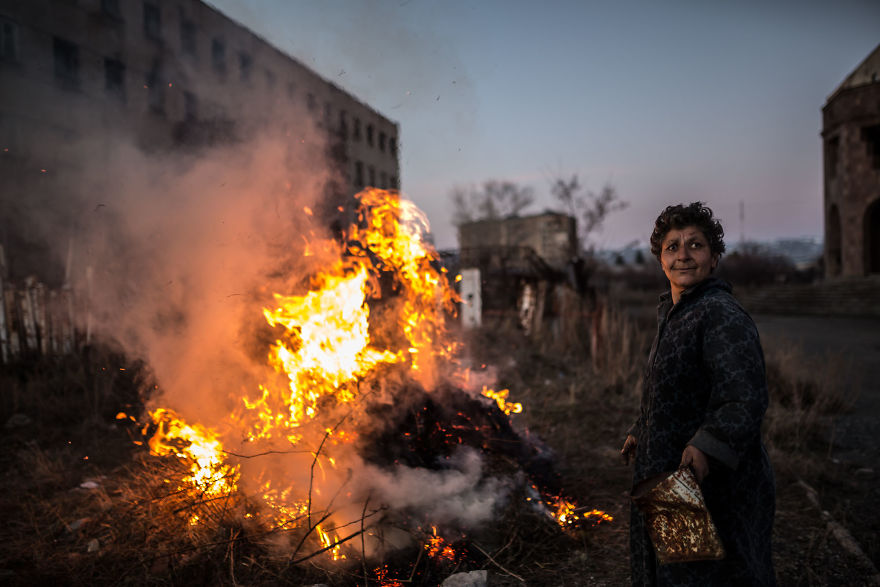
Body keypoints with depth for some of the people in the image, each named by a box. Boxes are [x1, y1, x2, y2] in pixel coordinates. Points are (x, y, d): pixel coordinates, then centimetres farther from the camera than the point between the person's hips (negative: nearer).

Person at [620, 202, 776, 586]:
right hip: (670, 480, 10)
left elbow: (745, 400, -27)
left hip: (713, 481, -9)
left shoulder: (722, 316, -19)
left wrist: (707, 446, -37)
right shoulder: (671, 313, 12)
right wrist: (642, 433, 25)